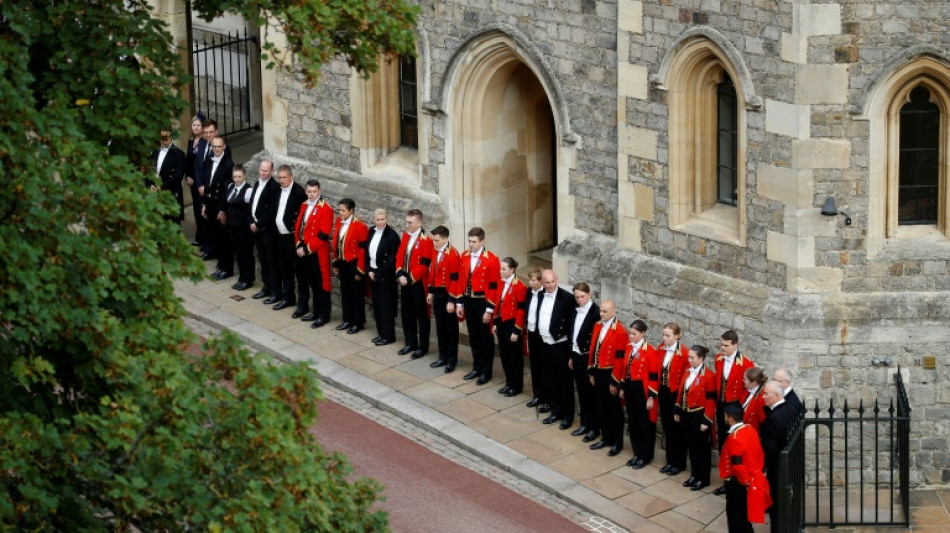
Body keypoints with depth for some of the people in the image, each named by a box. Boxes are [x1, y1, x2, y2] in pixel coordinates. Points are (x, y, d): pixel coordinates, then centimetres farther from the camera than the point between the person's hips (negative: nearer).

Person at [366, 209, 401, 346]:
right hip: (372, 273, 7)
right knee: (376, 304, 12)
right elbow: (367, 252, 12)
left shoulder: (392, 235, -14)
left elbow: (392, 259, -16)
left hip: (386, 276, -7)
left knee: (386, 305, -1)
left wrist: (379, 274, -13)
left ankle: (388, 336, 7)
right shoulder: (372, 232, 6)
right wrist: (369, 271, 0)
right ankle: (381, 333, 22)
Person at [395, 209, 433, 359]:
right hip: (405, 282, 7)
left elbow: (424, 265, -18)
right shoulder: (406, 236, 8)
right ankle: (410, 343, 26)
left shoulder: (426, 241, -15)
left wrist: (409, 278, -17)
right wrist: (400, 274, -5)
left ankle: (423, 347, 10)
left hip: (418, 284, -7)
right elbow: (399, 256, 10)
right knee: (407, 314, 14)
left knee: (422, 316, 3)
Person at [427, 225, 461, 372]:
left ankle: (452, 360, 11)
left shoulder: (453, 254, -19)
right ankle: (443, 357, 24)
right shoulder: (435, 251, 5)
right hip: (437, 293, 7)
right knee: (440, 327, 14)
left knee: (451, 328, 3)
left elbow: (455, 279, -19)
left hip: (448, 294, -7)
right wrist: (430, 292, 17)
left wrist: (452, 301, -19)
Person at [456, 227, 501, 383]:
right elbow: (461, 281, 10)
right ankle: (477, 368, 26)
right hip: (468, 302, 5)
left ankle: (486, 372, 13)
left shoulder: (492, 259, -13)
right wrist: (460, 303, 7)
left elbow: (494, 287, -13)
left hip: (483, 303, -5)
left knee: (486, 338, 5)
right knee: (473, 337, 14)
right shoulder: (464, 257, 4)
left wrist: (489, 310, -14)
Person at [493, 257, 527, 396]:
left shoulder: (520, 286, -17)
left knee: (514, 356, 4)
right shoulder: (502, 283, 6)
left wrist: (516, 331, -16)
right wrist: (495, 323, 13)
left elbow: (521, 310, -16)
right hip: (501, 323, 8)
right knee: (504, 355, 14)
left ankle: (517, 386, 15)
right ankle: (509, 383, 25)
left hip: (512, 325, -8)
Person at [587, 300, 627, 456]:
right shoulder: (598, 326, 6)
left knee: (615, 410, 6)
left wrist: (615, 382, -16)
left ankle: (618, 442, 16)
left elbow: (620, 359, -18)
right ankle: (606, 438, 29)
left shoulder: (620, 332, -18)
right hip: (597, 373, 7)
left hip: (610, 375, -7)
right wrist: (591, 372, 12)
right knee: (601, 407, 16)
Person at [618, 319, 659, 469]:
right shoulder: (629, 348, 5)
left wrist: (651, 397, -15)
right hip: (629, 388, 7)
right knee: (632, 422, 14)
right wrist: (622, 388, 15)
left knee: (645, 423, 4)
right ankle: (637, 454, 25)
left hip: (643, 390, -7)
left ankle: (645, 456, 14)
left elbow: (654, 376, -15)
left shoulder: (650, 352, -16)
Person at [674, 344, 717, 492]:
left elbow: (711, 401, -16)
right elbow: (681, 392, 14)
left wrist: (706, 421, -16)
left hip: (699, 417, -7)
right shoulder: (688, 372, 6)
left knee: (701, 448, 4)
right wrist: (678, 411, 14)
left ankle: (703, 479, 15)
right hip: (687, 415, 7)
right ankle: (694, 475, 28)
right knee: (691, 446, 16)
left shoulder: (709, 375, -16)